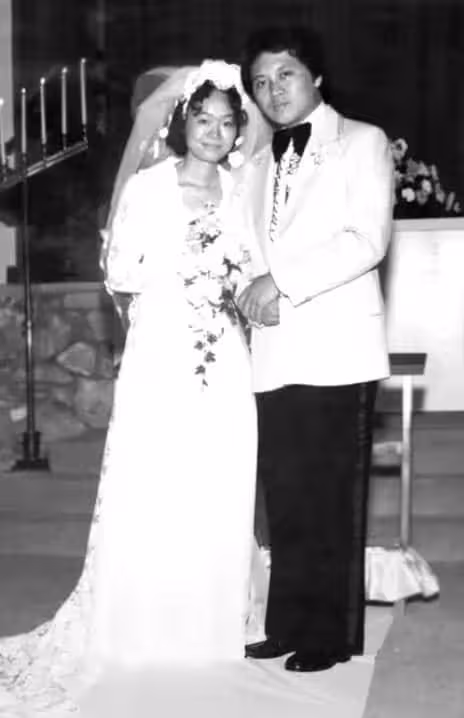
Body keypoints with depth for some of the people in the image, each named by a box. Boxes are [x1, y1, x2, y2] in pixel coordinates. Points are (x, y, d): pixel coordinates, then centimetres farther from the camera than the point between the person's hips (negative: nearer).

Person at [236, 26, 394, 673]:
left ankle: (334, 636, 11)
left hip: (338, 351, -5)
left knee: (334, 501, 0)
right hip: (275, 355, 5)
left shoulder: (362, 142, 3)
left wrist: (284, 282, -14)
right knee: (284, 498, 7)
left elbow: (368, 240, -9)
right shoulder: (259, 166, 22)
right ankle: (289, 625, 18)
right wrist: (250, 294, 2)